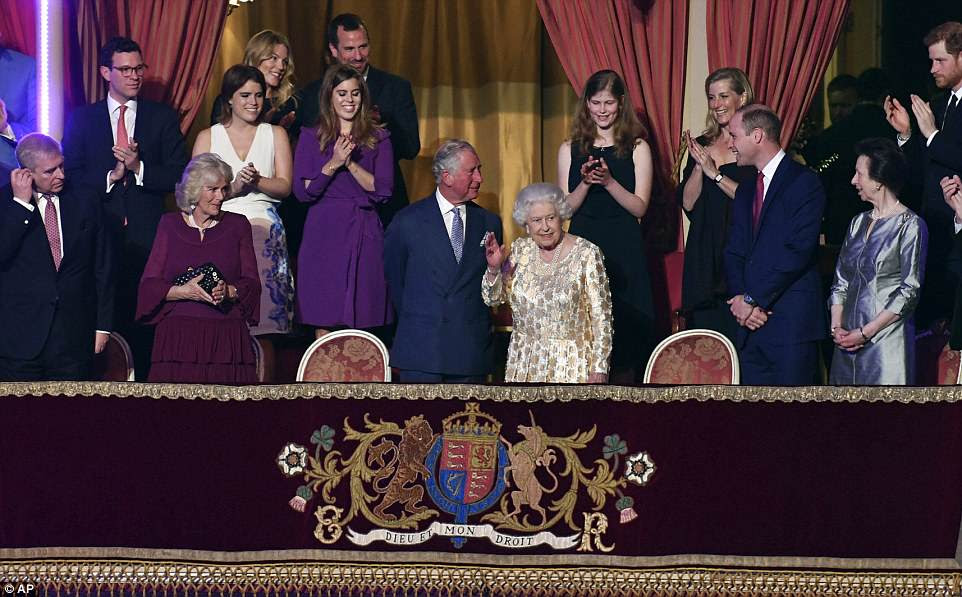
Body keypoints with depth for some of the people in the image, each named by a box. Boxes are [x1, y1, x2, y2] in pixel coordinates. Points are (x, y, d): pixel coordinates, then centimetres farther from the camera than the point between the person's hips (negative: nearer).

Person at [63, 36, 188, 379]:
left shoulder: (163, 118, 9)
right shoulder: (82, 119, 10)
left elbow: (179, 176, 3)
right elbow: (70, 177, 4)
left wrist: (139, 168, -12)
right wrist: (110, 176, -11)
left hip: (148, 237, 0)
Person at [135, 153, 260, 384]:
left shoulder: (237, 225, 13)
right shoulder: (170, 224, 12)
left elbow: (252, 285, 8)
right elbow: (149, 285, 5)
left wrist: (229, 291, -12)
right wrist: (183, 291, -13)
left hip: (227, 336, 1)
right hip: (178, 336, 0)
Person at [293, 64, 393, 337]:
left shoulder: (378, 138, 9)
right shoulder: (311, 137, 7)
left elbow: (383, 190, -1)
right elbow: (302, 192, -1)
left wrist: (350, 163, -11)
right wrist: (333, 164, -13)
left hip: (365, 233, 1)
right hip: (324, 233, -1)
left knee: (360, 324, -2)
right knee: (324, 325, -3)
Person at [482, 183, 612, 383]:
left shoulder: (587, 254, -9)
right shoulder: (520, 250, 5)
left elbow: (601, 315, -8)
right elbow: (493, 299, 7)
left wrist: (599, 369, -11)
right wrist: (494, 269, -12)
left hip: (570, 364, -4)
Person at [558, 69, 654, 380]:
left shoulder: (637, 148, 4)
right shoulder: (570, 150, 9)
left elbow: (640, 207, -2)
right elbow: (566, 208, 5)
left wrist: (608, 181, -16)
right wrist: (586, 182, -13)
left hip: (624, 252, -1)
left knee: (625, 331, -3)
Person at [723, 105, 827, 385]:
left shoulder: (804, 182, -5)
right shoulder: (745, 191, 21)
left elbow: (798, 251, -14)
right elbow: (734, 253, 16)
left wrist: (753, 300, -13)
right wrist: (739, 298, -4)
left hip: (791, 322, -7)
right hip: (750, 323, 7)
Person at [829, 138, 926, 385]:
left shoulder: (910, 225, -6)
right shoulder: (859, 223, 14)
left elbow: (909, 292, -11)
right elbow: (841, 281, 14)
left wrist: (866, 332, -14)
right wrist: (836, 326, -2)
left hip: (886, 341, -6)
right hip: (848, 340, 6)